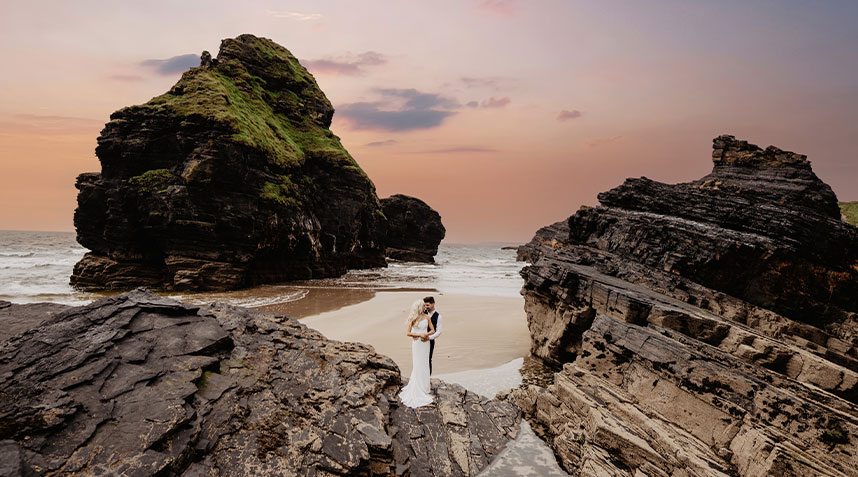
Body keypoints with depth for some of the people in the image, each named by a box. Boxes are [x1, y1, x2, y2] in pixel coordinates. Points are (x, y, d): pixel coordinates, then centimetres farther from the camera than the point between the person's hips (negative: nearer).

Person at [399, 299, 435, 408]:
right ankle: (418, 387, 13)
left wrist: (427, 334, -14)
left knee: (425, 364, 11)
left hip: (425, 342, 4)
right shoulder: (413, 319, -10)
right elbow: (407, 333, -11)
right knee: (417, 364, 2)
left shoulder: (426, 317, 1)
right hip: (417, 343, -4)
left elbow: (432, 330, 7)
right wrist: (419, 334, -17)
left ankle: (425, 385, 24)